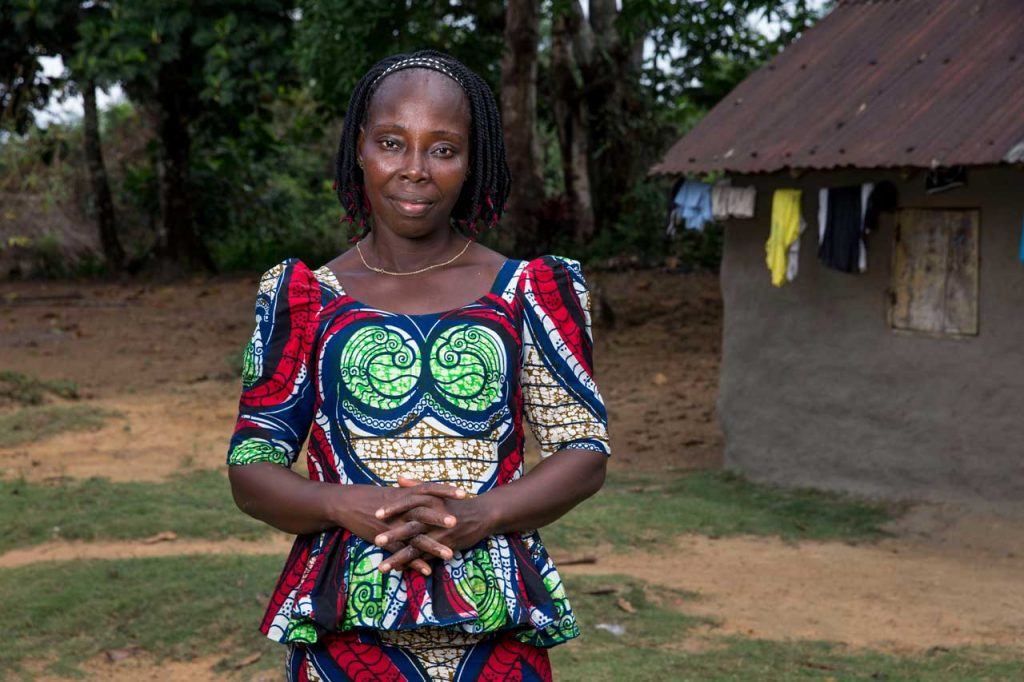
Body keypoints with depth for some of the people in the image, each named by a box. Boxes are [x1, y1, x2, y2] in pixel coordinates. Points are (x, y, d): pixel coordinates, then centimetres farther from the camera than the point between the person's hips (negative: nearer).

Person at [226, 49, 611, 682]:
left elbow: (586, 452, 1)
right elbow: (250, 471, 2)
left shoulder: (533, 292, 3)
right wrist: (347, 505, -17)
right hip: (347, 630, 0)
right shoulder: (303, 299, 3)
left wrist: (478, 516, -16)